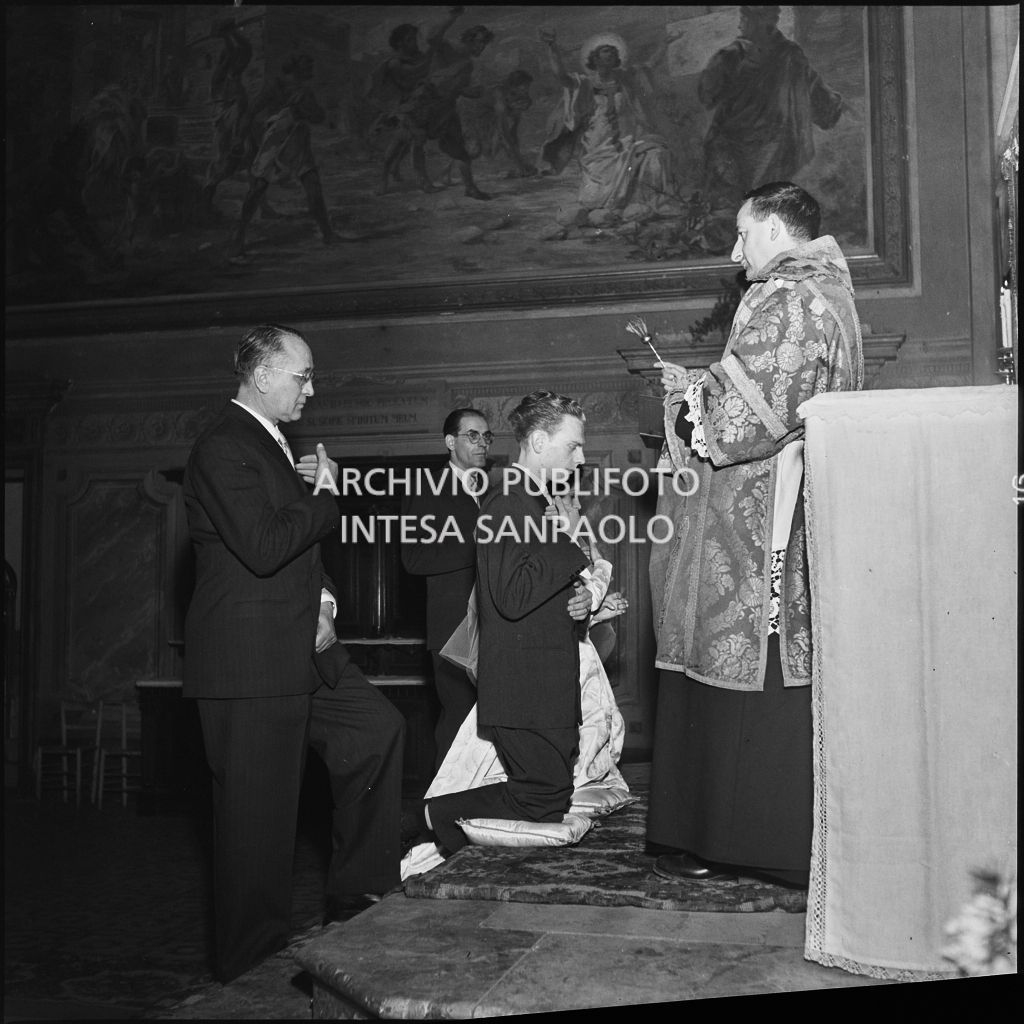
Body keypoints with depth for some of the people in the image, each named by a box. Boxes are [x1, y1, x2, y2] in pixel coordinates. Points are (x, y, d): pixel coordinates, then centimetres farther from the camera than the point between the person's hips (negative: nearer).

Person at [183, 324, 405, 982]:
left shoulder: (274, 443, 16)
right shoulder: (224, 447, -15)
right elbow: (263, 546, -26)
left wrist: (323, 598, 7)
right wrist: (326, 496, -11)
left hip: (302, 645, 10)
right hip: (250, 661, -9)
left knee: (379, 730, 10)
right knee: (259, 814, 0)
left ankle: (361, 896, 22)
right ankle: (254, 966, 16)